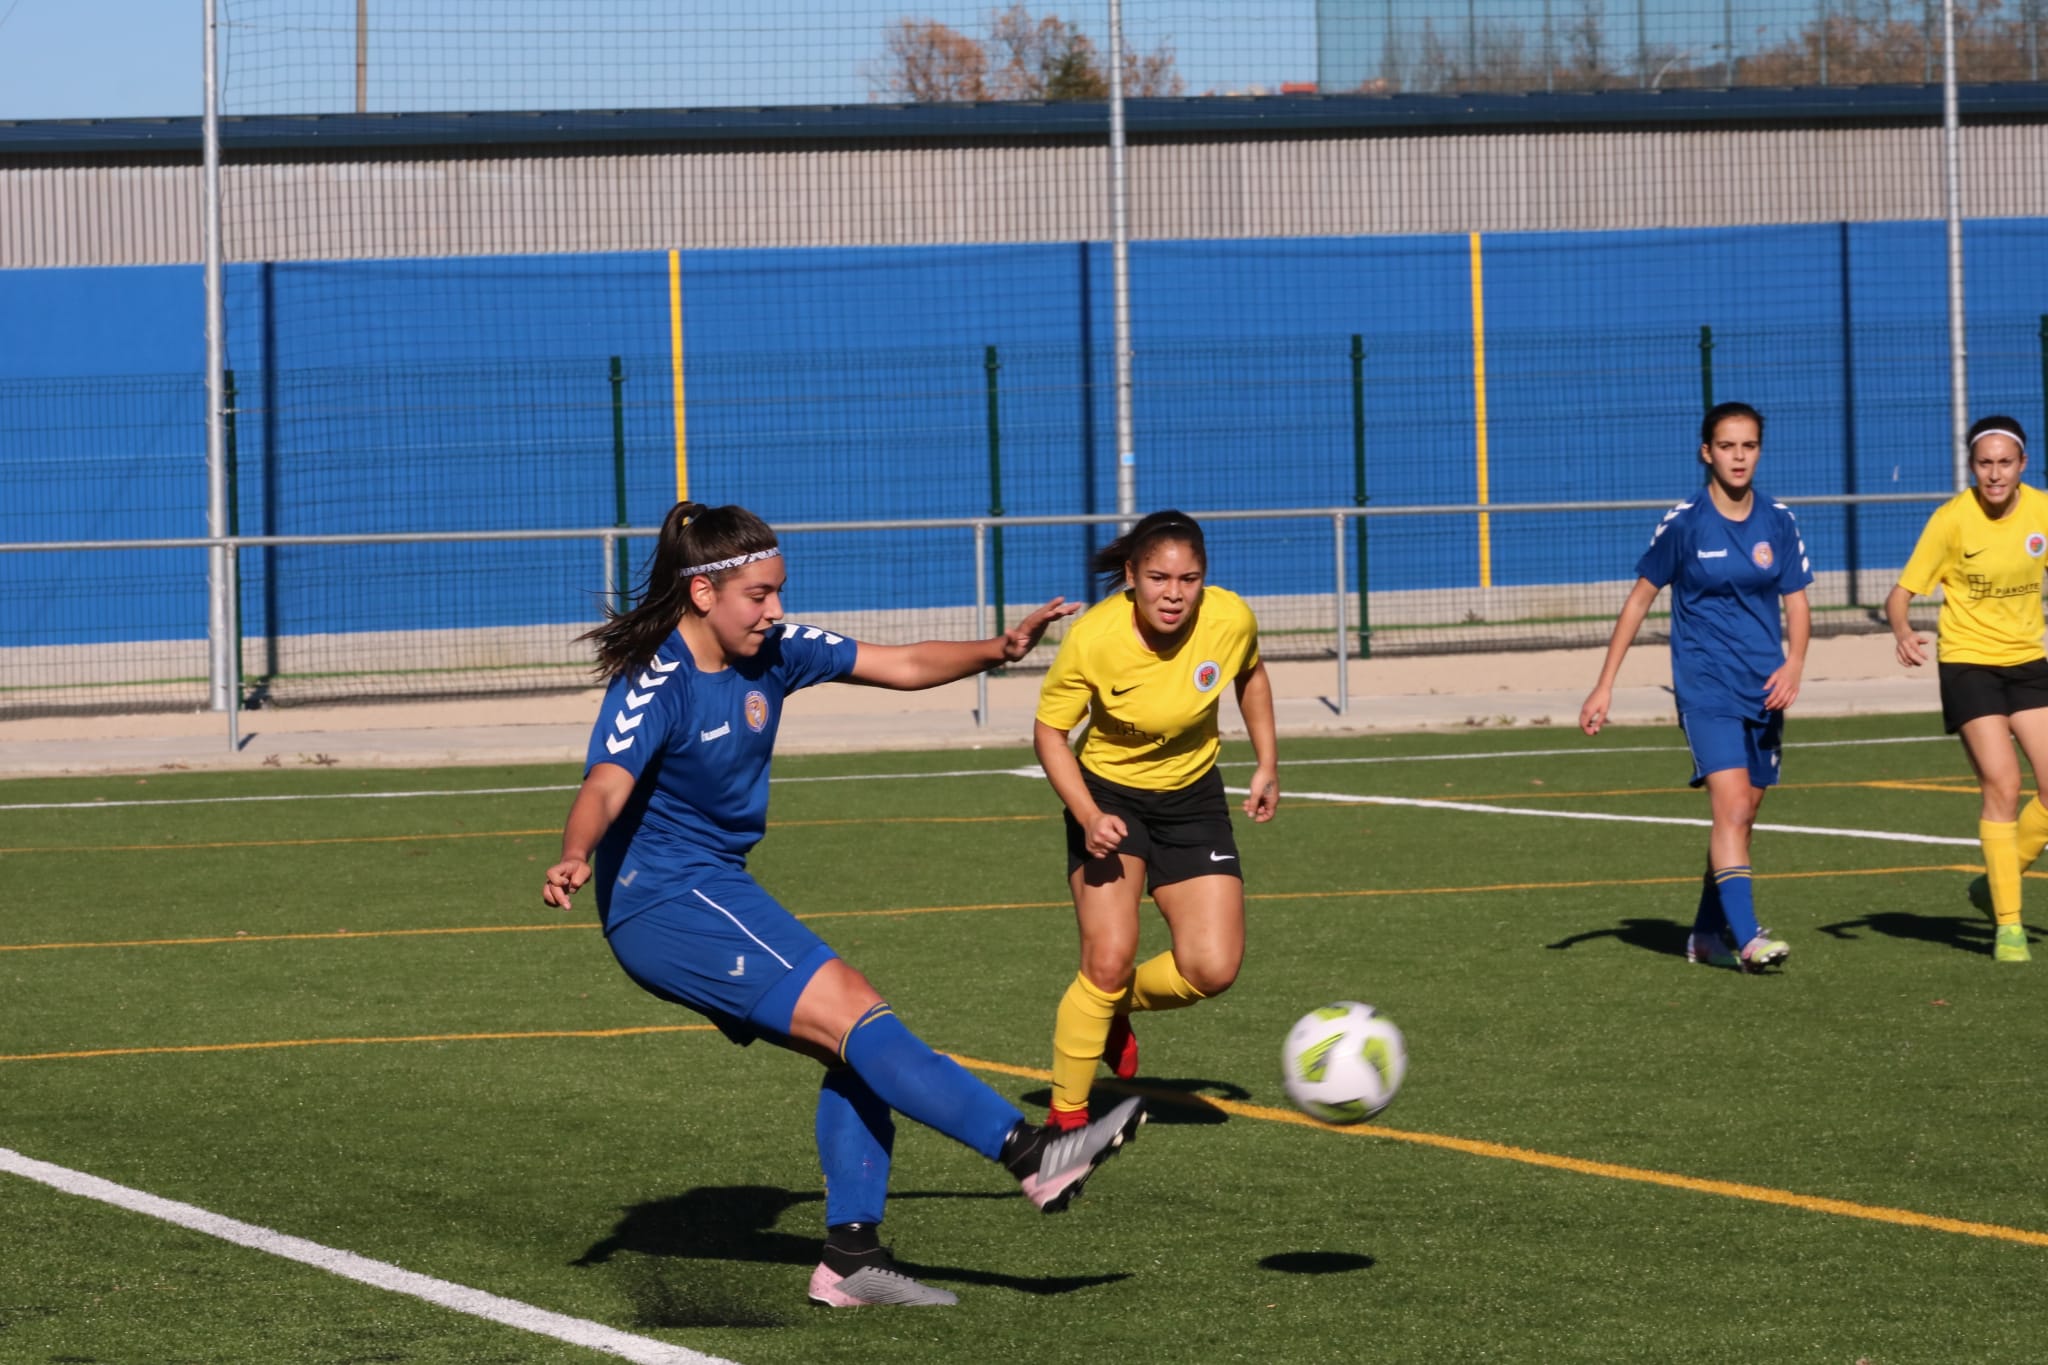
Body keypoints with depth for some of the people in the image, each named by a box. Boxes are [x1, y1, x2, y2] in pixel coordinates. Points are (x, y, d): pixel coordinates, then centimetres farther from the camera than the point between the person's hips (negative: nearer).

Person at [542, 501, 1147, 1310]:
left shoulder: (772, 654, 4)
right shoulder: (656, 688, -20)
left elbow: (901, 666, 10)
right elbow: (605, 787, -36)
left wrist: (998, 651, -4)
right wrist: (575, 858, -55)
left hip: (715, 895, 9)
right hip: (664, 903, -9)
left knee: (860, 1049, 3)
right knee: (857, 1016, -17)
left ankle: (850, 1259, 6)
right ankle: (1033, 1154, -21)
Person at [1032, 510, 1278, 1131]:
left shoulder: (1230, 620, -19)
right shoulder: (1093, 639, -27)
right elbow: (1049, 731, -14)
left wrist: (1267, 764, 4)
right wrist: (1088, 816, -27)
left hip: (1193, 799, 3)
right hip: (1108, 795, -3)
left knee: (1213, 970, -9)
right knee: (1109, 959, -18)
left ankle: (1114, 1008, 23)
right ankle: (1066, 1115, -1)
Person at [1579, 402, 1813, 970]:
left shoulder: (1779, 522, 4)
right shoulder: (1683, 523, -5)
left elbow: (1797, 604, 9)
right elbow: (1639, 600, 2)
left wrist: (1794, 662, -11)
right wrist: (1604, 685, 0)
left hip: (1764, 689, 5)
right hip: (1705, 684, -5)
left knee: (1742, 816, 10)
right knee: (1732, 804, -19)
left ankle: (1707, 934, 25)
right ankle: (1746, 939, -26)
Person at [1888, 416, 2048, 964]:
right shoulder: (1952, 518, -14)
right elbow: (1900, 594, -14)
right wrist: (1902, 632, -35)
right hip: (1968, 661, -4)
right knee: (2002, 784, -15)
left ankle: (1996, 883, 19)